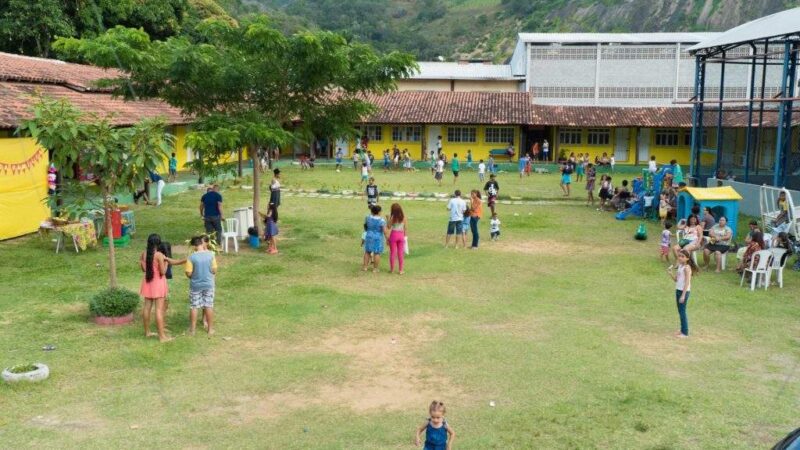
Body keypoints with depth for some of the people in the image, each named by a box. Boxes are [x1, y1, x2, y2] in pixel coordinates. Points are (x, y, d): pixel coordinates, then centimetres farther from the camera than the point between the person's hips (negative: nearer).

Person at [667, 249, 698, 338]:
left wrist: (683, 295, -22)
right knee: (680, 311, 13)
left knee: (682, 311, -4)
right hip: (678, 290, 8)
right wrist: (670, 272, -5)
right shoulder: (680, 266, 9)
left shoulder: (687, 268, -15)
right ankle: (682, 330, 23)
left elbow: (687, 282, -19)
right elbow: (676, 279, 12)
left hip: (684, 291, -8)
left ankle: (685, 332, 2)